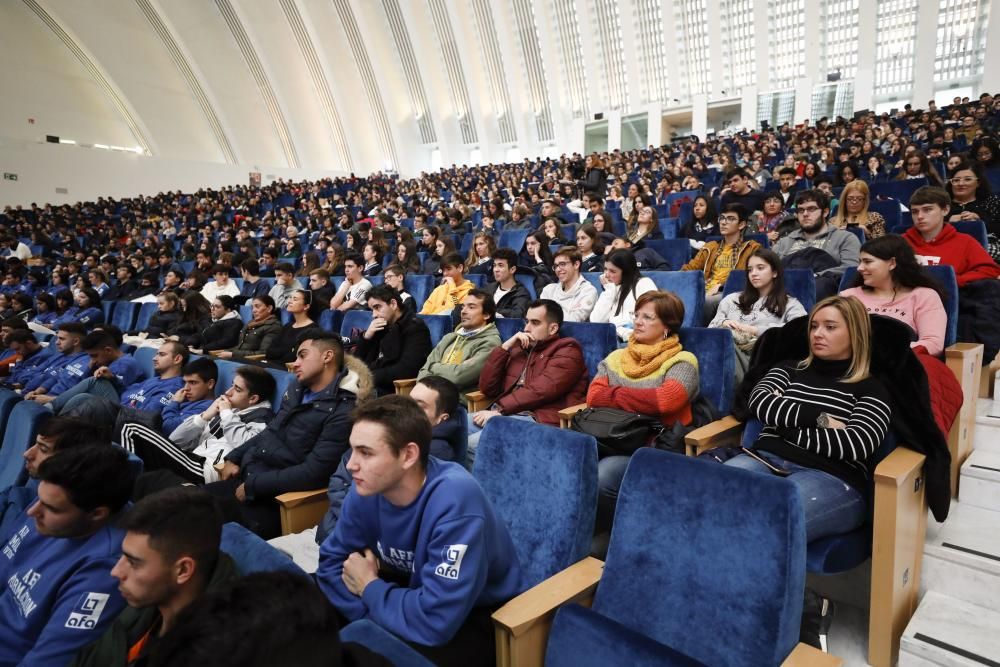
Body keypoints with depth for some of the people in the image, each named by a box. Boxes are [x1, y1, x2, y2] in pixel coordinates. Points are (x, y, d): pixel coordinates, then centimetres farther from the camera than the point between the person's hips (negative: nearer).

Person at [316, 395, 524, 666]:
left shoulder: (455, 502, -35)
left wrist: (369, 587, -19)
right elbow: (332, 560, 0)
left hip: (480, 617, -6)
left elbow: (434, 621, -37)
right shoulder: (368, 487, -14)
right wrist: (371, 619, -16)